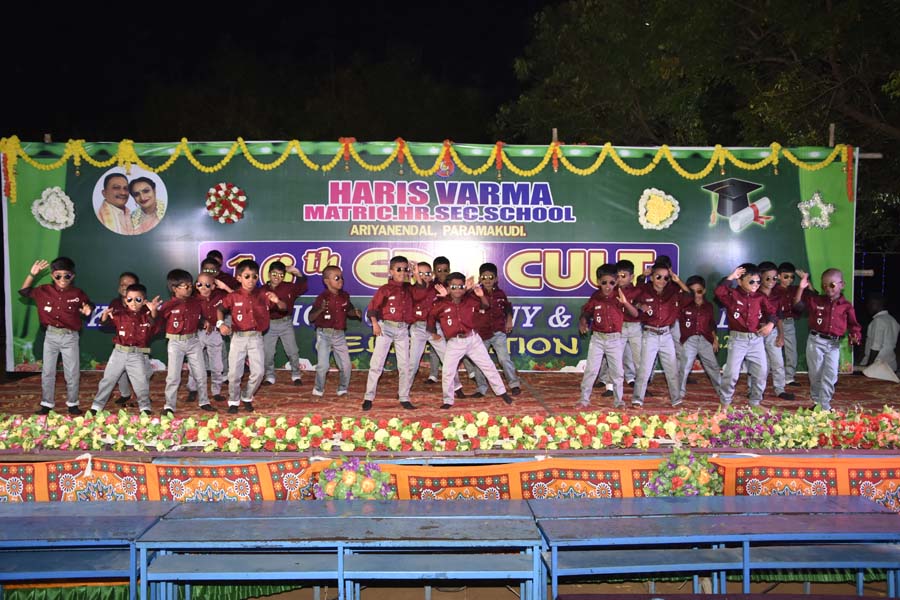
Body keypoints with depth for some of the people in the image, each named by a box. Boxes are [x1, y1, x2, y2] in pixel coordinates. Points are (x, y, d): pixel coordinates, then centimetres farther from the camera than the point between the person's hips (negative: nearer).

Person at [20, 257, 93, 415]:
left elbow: (89, 305, 7)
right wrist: (32, 274, -9)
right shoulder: (44, 291, -3)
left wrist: (88, 309, -18)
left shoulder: (77, 294, -8)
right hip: (51, 336, 2)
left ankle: (72, 403, 20)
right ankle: (47, 404, 21)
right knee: (47, 372, 9)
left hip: (70, 337, -2)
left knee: (72, 373, 6)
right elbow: (24, 292, 4)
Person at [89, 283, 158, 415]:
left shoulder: (146, 315, -5)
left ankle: (145, 407, 16)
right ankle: (96, 406, 20)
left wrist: (153, 311, -41)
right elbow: (104, 323, -2)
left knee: (141, 382, -1)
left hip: (138, 355, -2)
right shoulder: (120, 314, 0)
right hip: (119, 353, 2)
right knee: (108, 379, 9)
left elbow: (156, 323, -21)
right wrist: (105, 315, -26)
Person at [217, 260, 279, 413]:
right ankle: (233, 401, 23)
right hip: (238, 338, -1)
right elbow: (220, 309, 10)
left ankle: (247, 398, 24)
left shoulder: (262, 294, -2)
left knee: (258, 372, 0)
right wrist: (221, 323, -8)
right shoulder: (233, 296, -4)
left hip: (256, 338, 1)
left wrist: (276, 301, -24)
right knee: (234, 373, 2)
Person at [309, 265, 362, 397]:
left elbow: (349, 311, 21)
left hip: (339, 335, 5)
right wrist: (321, 309, -30)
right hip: (324, 334, -4)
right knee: (323, 365, -7)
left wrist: (355, 312, -1)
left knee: (345, 365, 5)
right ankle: (318, 390, 15)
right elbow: (311, 318, -12)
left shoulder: (344, 296, 4)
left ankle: (343, 389, 24)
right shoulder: (322, 298, -11)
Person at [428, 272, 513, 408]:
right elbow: (431, 317, 9)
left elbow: (486, 306, -1)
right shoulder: (441, 305, -6)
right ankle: (448, 401, 12)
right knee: (448, 372, -5)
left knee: (488, 366, 8)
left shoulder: (470, 300, -1)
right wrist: (433, 332, 13)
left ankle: (501, 392, 23)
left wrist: (481, 295, -21)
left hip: (473, 339, 2)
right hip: (454, 343, -2)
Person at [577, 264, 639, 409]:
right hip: (598, 338, 0)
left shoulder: (619, 295, -5)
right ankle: (584, 400, 7)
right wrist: (582, 323, -14)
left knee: (617, 371, 8)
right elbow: (585, 313, 7)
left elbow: (635, 314, -9)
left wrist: (625, 302, -26)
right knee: (591, 370, -1)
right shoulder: (595, 297, -4)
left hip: (615, 339, 0)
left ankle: (618, 401, 20)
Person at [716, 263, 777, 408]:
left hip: (756, 339, 4)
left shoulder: (760, 297, 6)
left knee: (761, 372, 8)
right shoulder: (733, 294, -5)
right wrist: (730, 277, -19)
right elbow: (719, 292, -23)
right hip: (737, 338, -4)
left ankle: (755, 402, 24)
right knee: (732, 371, -6)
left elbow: (770, 312, 3)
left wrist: (770, 324, -16)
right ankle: (725, 402, 10)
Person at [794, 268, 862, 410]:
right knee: (815, 374, 7)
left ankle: (825, 406, 5)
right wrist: (801, 288, -10)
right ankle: (817, 401, 22)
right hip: (816, 341, 0)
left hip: (834, 344, 0)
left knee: (830, 376, -2)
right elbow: (798, 304, -1)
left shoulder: (846, 306, 2)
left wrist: (855, 335, -13)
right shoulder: (815, 300, 3)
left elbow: (853, 325, 6)